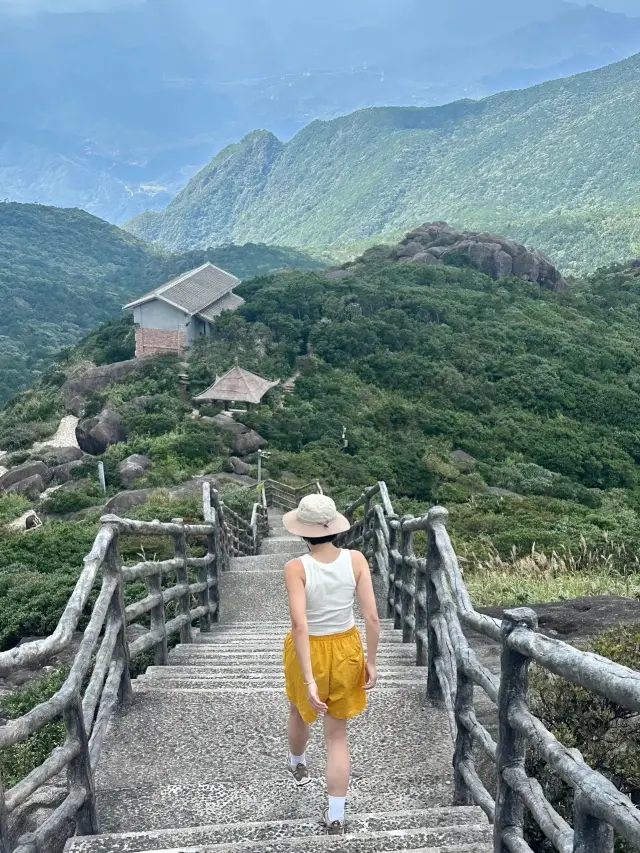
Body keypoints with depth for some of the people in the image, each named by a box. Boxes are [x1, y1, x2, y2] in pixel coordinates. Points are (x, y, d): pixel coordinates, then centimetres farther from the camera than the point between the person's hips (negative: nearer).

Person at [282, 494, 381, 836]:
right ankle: (336, 817, 19)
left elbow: (299, 625, -29)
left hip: (308, 651, -1)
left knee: (300, 711, 31)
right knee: (337, 734, 17)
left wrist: (309, 680, -26)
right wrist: (371, 662, -2)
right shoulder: (356, 560, -15)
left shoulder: (296, 568, -23)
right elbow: (372, 617, -14)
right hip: (346, 650, 1)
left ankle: (297, 766, 59)